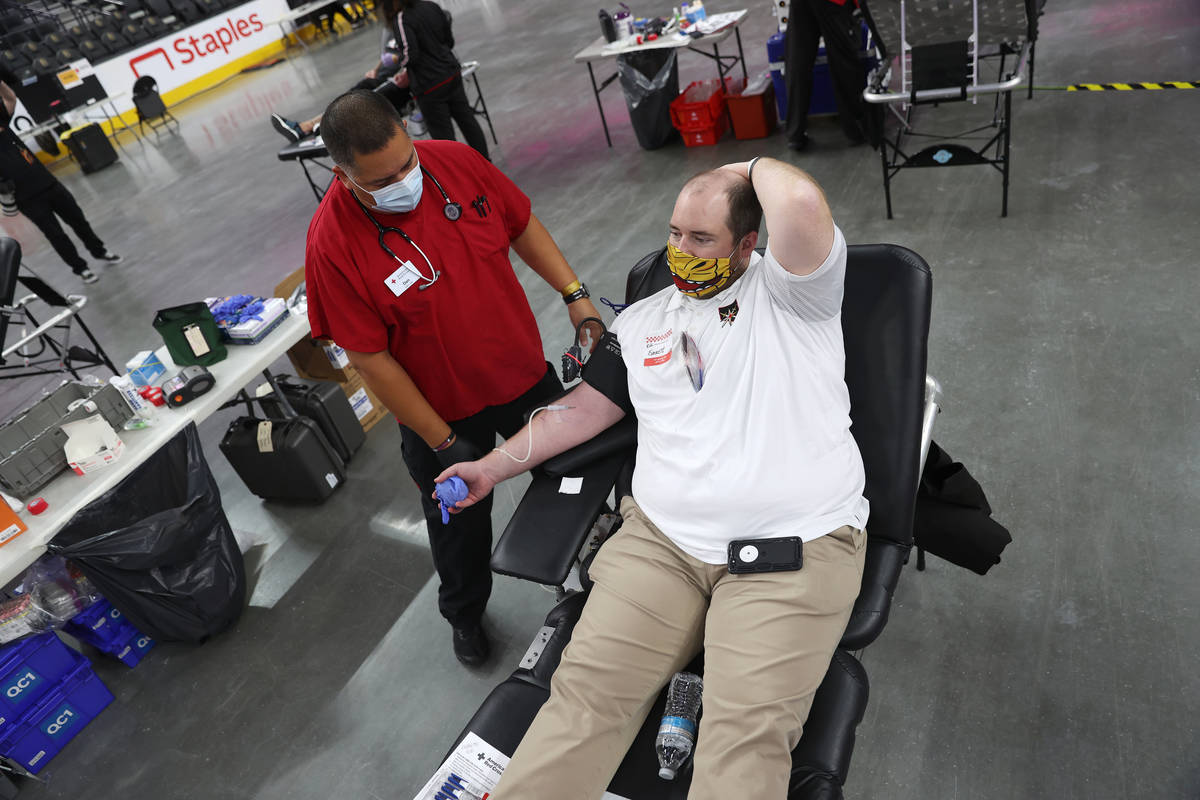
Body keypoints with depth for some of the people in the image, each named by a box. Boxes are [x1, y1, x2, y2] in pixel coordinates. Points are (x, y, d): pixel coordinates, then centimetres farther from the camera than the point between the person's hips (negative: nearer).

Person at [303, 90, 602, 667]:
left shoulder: (456, 161, -14)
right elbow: (370, 359, -20)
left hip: (525, 373, 4)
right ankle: (465, 614, 52)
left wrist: (574, 294, -6)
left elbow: (522, 226, 2)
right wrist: (443, 442, -16)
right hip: (443, 411, -3)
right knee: (460, 519, 21)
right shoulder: (332, 243, -25)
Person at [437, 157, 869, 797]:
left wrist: (754, 167, 5)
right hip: (661, 539, 4)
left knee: (747, 733, -20)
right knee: (584, 692, -13)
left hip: (795, 550, -3)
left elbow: (802, 204, -17)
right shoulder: (640, 322, 20)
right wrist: (492, 468, 19)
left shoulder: (785, 292, 5)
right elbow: (585, 407, 22)